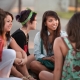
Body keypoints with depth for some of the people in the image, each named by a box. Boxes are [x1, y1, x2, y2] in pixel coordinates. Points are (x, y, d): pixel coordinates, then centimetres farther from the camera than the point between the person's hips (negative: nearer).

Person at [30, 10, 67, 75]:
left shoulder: (62, 35, 6)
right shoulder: (39, 35, 4)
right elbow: (37, 55, 0)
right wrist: (49, 58, -19)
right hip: (44, 63, 1)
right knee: (33, 64, -33)